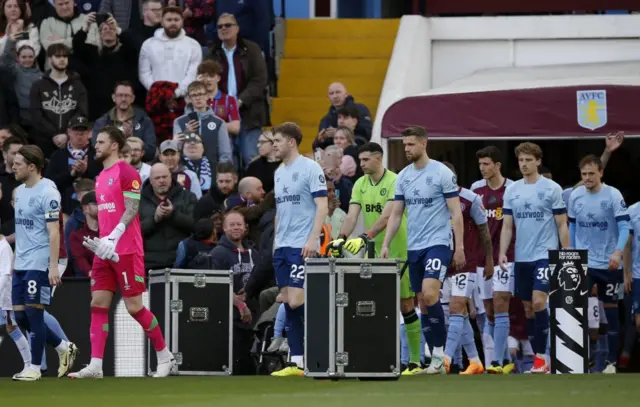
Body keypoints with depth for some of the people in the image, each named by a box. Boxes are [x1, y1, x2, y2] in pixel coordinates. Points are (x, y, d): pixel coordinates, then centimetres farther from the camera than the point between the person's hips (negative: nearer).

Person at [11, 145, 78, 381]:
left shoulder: (47, 193, -12)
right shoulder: (20, 191, 14)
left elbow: (54, 233, -15)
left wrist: (53, 266, -20)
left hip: (39, 264, -9)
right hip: (21, 264, 9)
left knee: (33, 313, -7)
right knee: (20, 315, 7)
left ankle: (35, 368, 1)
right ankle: (64, 348, 21)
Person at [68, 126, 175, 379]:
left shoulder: (126, 173, -9)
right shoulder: (101, 177, 16)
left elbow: (131, 210, -17)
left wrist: (114, 237, -27)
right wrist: (101, 241, 14)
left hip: (126, 251, -8)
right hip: (104, 251, 8)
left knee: (134, 306, -4)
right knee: (98, 304, -1)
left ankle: (165, 357, 10)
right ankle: (95, 366, -4)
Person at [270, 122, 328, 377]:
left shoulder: (310, 168, -7)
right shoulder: (279, 172, 16)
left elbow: (322, 206, -12)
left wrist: (313, 239, -19)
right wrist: (275, 241, 16)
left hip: (302, 246, -8)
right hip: (282, 247, 8)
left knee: (296, 301, -15)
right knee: (288, 303, 5)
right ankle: (296, 362, 6)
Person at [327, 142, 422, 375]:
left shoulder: (395, 182, -15)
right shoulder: (360, 185, 5)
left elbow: (386, 217, -26)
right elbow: (352, 215, -4)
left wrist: (365, 237, -37)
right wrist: (341, 238, -22)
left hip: (399, 252, -6)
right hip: (374, 253, 6)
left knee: (406, 306, 1)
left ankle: (416, 361, 7)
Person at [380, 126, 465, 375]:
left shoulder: (442, 173, -7)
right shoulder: (403, 177, 9)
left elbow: (456, 212, -5)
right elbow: (395, 215, 13)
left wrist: (460, 247, -9)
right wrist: (385, 245, 5)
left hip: (438, 243, -6)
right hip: (414, 247, 6)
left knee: (430, 295, -21)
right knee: (423, 304, 6)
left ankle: (440, 352, -12)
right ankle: (437, 359, 11)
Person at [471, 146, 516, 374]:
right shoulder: (476, 189, 7)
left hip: (505, 257, -5)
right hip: (482, 258, 5)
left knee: (500, 306, -13)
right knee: (489, 313, 6)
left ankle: (497, 361, -16)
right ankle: (506, 360, 16)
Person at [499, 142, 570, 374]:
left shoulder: (552, 189, -4)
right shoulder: (512, 191, 8)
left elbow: (562, 225, -2)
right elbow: (507, 225, 9)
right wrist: (502, 252, -3)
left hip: (545, 255, -5)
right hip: (521, 258, 5)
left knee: (538, 302, -18)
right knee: (528, 308, 7)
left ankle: (541, 357, -14)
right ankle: (539, 361, 14)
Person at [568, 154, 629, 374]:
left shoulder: (613, 195, -12)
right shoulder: (575, 196, 0)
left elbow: (624, 226, -17)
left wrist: (618, 252, -31)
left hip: (609, 263, -2)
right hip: (583, 262, 2)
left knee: (610, 310, 6)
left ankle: (612, 362, 14)